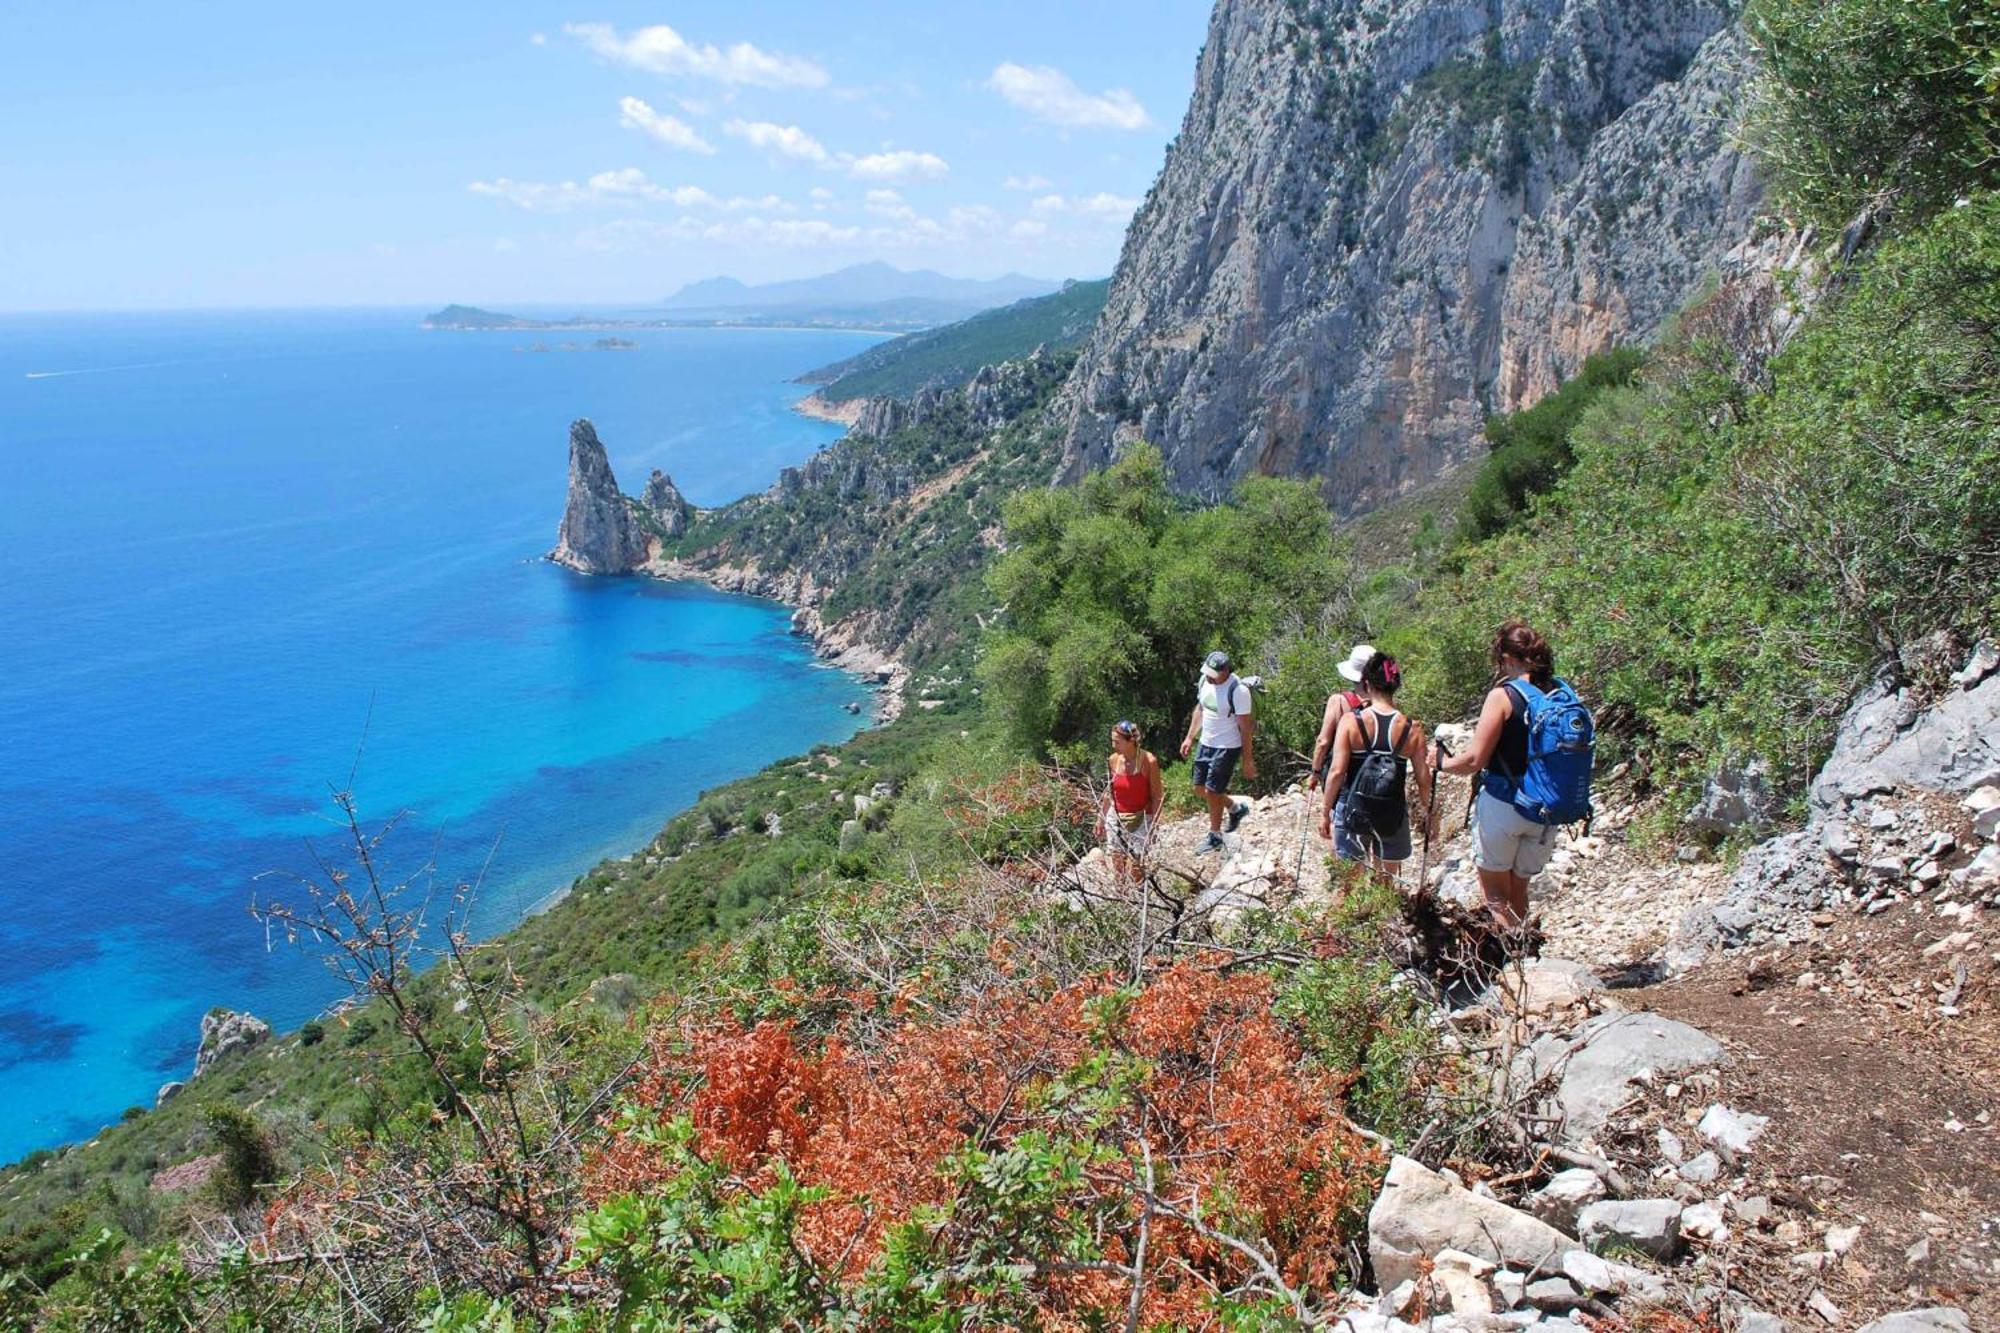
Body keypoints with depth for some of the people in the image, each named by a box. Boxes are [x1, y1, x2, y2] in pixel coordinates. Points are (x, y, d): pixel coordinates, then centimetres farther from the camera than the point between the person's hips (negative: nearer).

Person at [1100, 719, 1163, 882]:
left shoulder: (1148, 761, -16)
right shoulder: (1114, 760, -2)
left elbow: (1157, 797, -10)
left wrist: (1153, 826, -13)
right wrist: (1102, 818, 14)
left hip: (1140, 820, -4)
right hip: (1116, 818, 4)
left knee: (1136, 870, -7)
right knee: (1117, 867, 6)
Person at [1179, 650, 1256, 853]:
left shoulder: (1238, 691, -24)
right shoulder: (1205, 681, -3)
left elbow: (1245, 727, -18)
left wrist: (1248, 760, -15)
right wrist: (1189, 738, 15)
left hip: (1227, 748, -8)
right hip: (1206, 743, 8)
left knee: (1212, 791, -3)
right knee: (1200, 788, 14)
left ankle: (1215, 837, 16)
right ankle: (1235, 809, 38)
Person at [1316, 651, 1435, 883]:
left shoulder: (1350, 722, -10)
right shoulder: (1412, 728, -5)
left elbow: (1337, 772, -12)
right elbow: (1423, 779, -1)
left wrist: (1325, 812, -2)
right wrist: (1430, 812, 14)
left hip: (1352, 812, -1)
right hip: (1393, 816, 1)